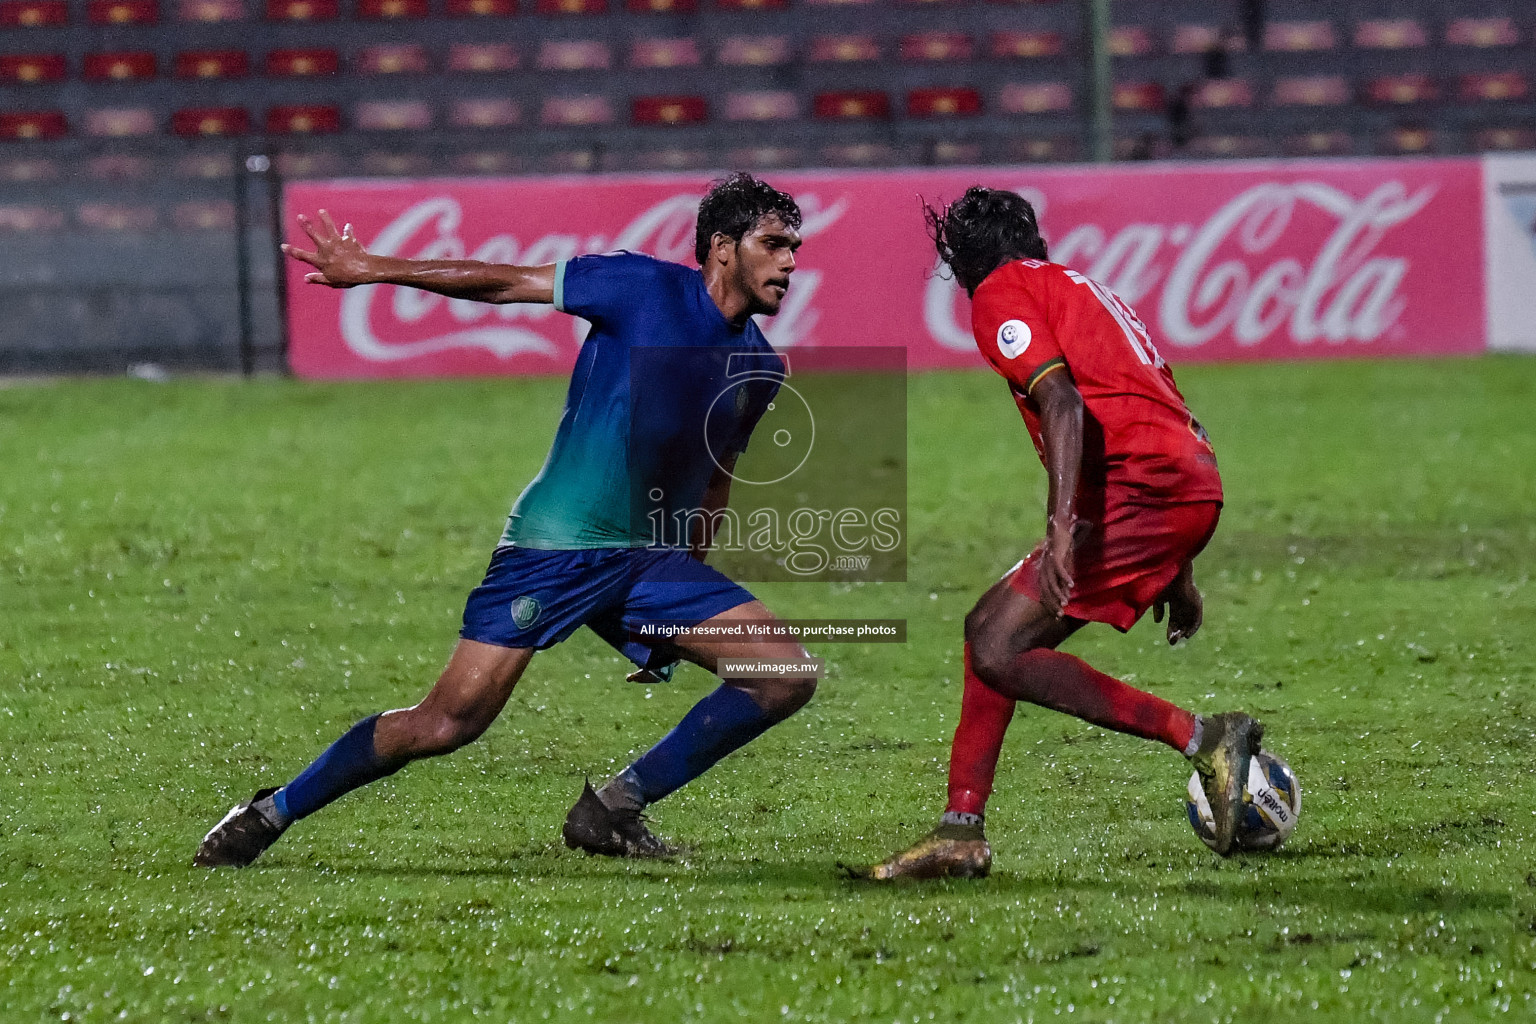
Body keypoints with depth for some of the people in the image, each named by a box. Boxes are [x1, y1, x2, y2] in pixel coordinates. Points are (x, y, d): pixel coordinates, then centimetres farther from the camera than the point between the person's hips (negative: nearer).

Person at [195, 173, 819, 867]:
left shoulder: (759, 367, 9)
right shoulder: (645, 288, -9)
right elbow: (506, 283, -4)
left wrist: (685, 591, 24)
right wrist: (371, 269, -2)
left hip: (653, 558, 6)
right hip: (554, 545, -6)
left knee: (788, 675, -7)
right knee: (448, 723, -14)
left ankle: (614, 809, 2)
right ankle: (270, 815, 4)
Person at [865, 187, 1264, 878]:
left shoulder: (1001, 294, 3)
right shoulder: (1081, 288, 30)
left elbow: (1063, 402, -15)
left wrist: (1062, 526, -26)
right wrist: (1177, 573, 33)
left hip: (1139, 485, -9)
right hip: (1193, 484, 9)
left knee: (999, 649, -12)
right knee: (992, 627, 16)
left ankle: (1204, 739, -17)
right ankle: (960, 833, 14)